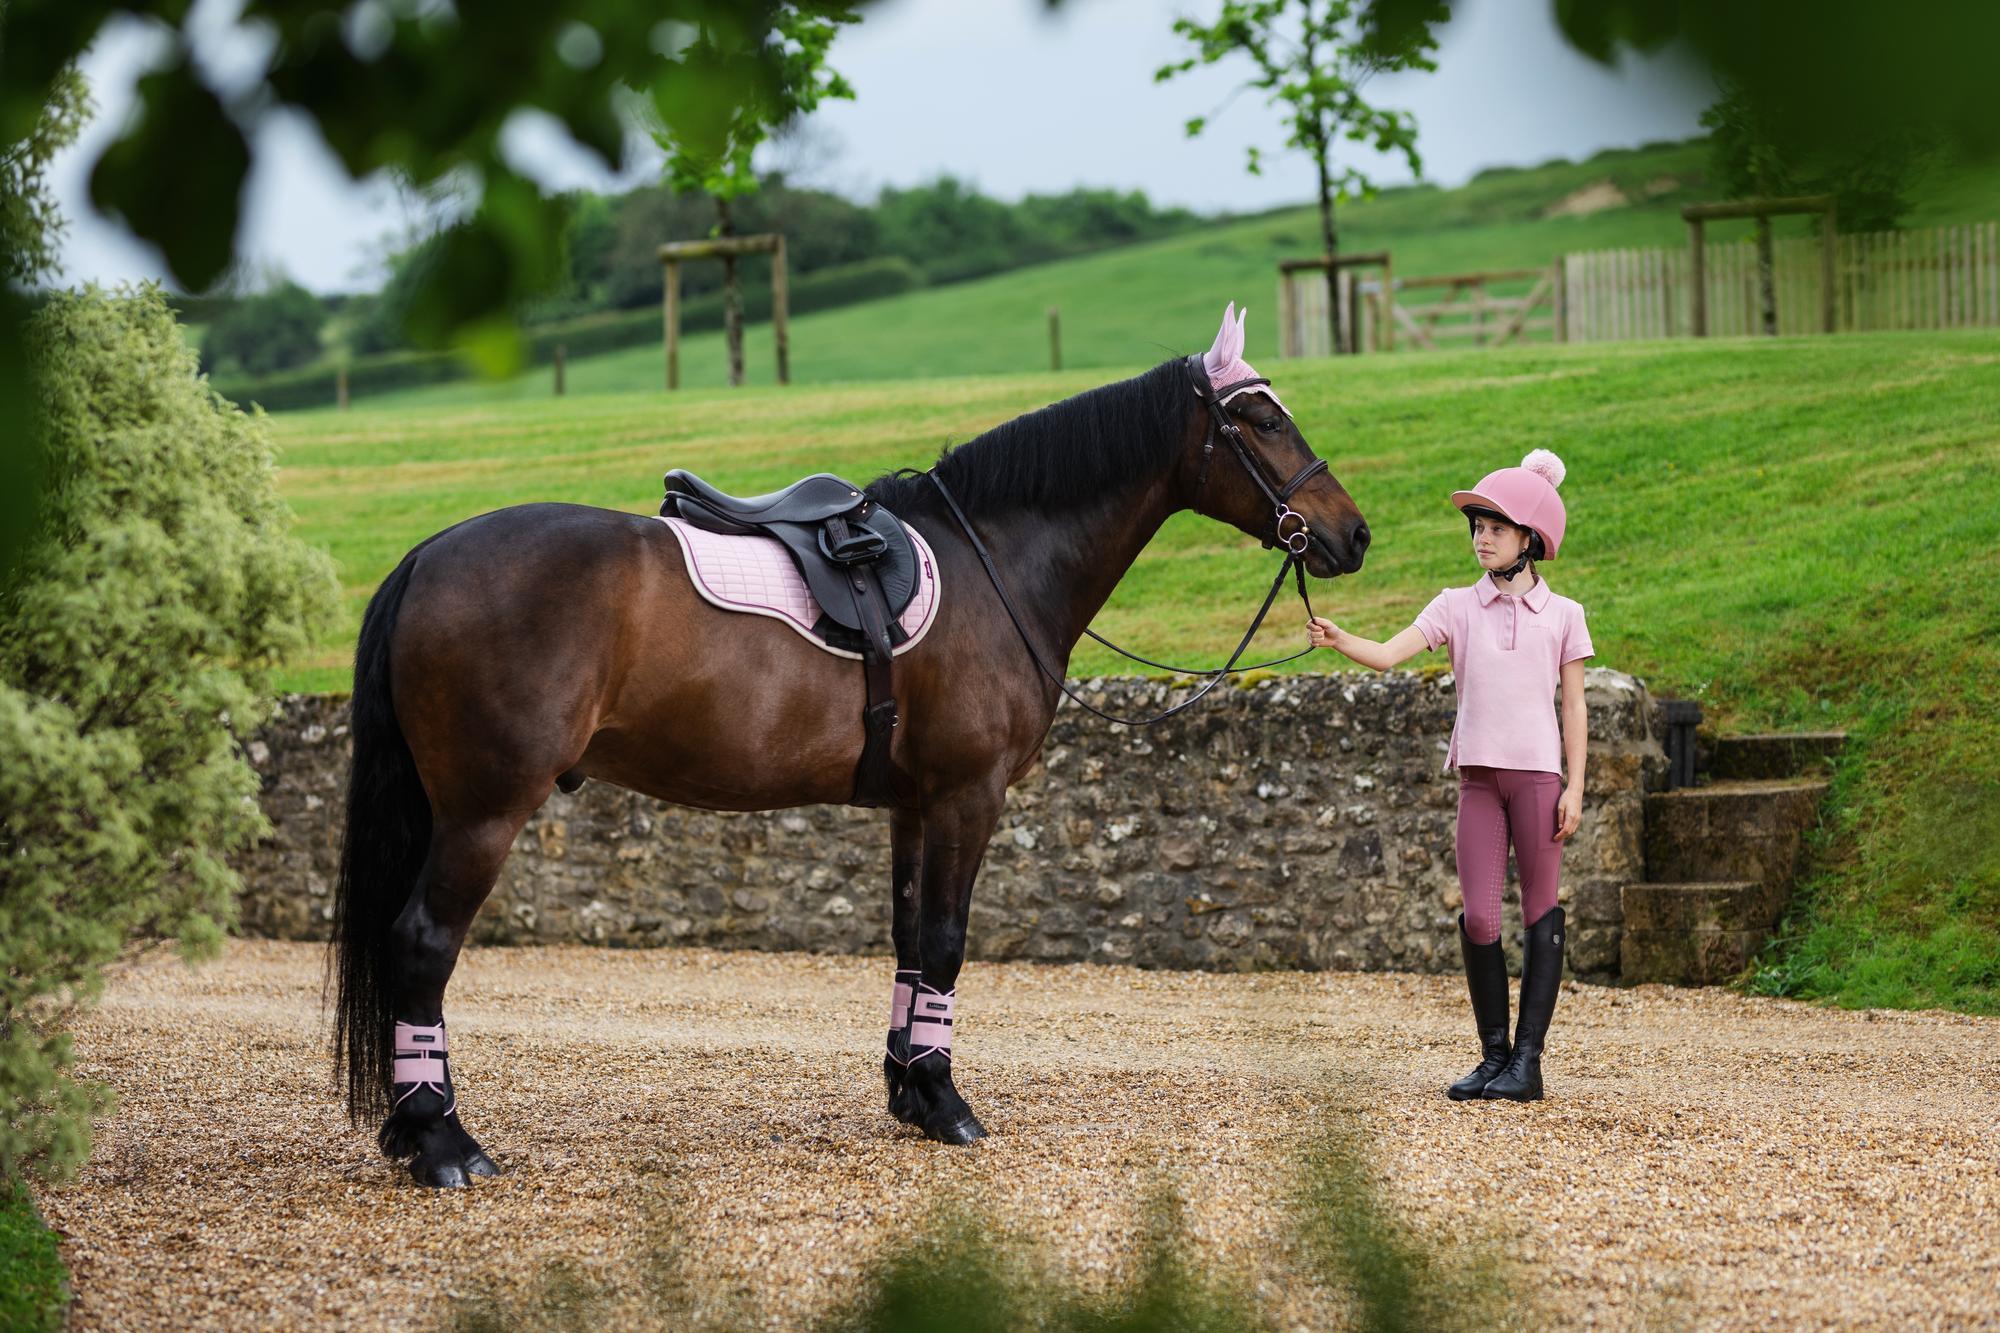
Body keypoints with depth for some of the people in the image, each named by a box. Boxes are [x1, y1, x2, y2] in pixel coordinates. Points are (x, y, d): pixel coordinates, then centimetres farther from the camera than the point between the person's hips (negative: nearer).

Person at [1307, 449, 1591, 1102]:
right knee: (1478, 918, -2)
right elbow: (1389, 654, -6)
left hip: (1538, 774, -2)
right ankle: (1493, 1054, 8)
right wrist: (1338, 641, -25)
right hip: (1478, 776, 2)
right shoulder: (1457, 606, 7)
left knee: (1540, 913, -1)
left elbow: (1574, 708, 4)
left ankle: (1527, 1059, 2)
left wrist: (1574, 788, -3)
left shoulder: (1563, 615, 4)